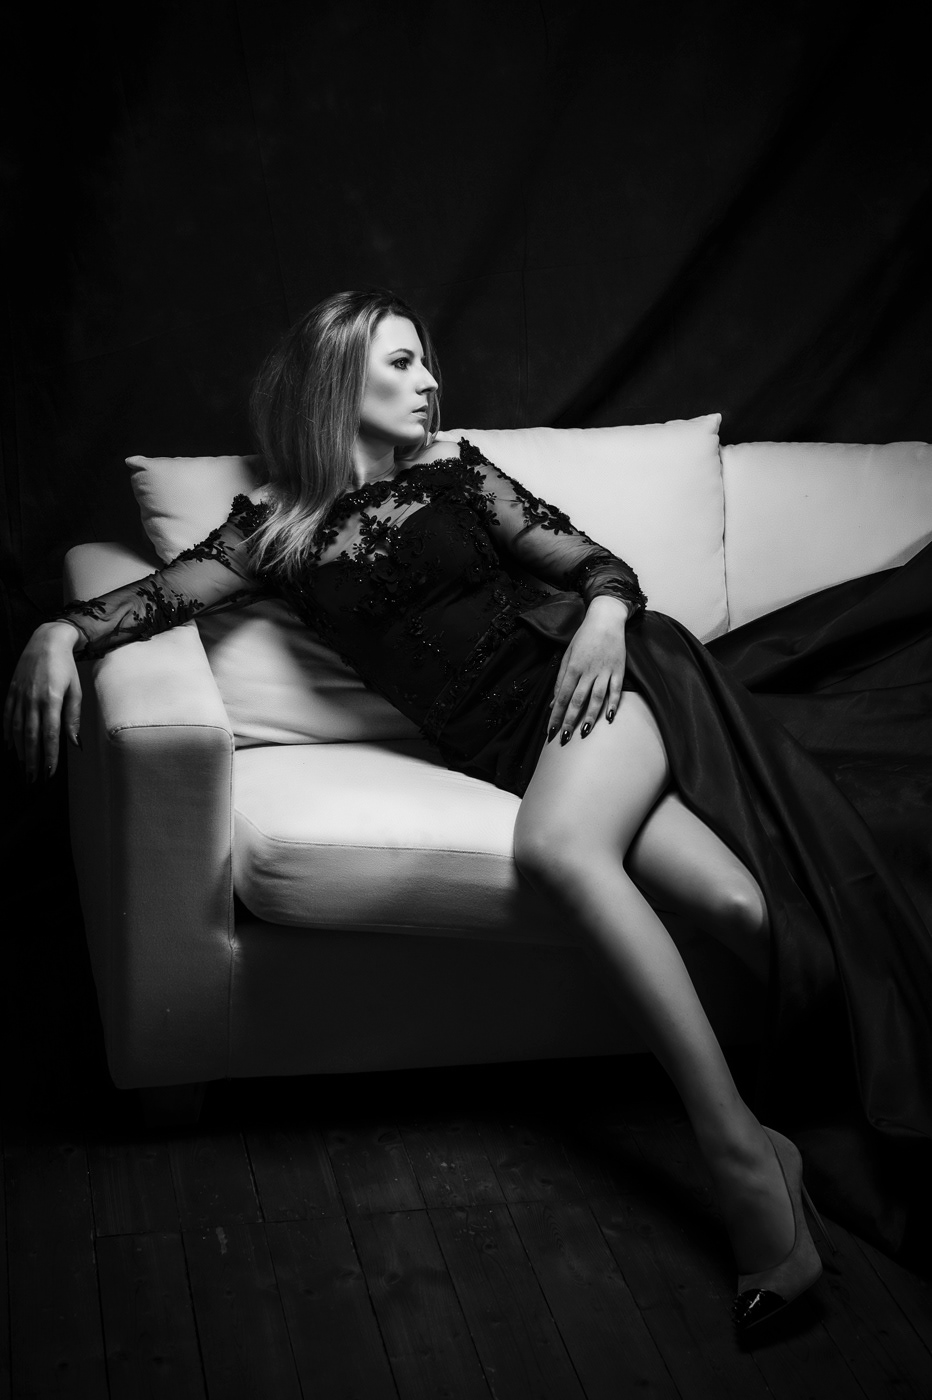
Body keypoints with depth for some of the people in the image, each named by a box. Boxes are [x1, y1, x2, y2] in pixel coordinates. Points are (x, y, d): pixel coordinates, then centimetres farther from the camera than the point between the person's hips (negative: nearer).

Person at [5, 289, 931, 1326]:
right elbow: (164, 591, 2)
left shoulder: (453, 470, 15)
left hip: (585, 671, -1)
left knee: (558, 846, -33)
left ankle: (739, 1151, -31)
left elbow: (599, 565, 11)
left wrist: (603, 615, -12)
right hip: (501, 736, 1)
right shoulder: (279, 527, 14)